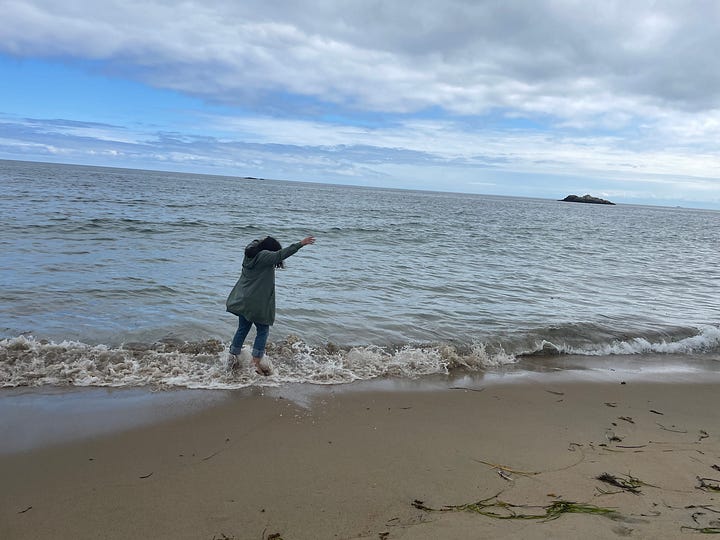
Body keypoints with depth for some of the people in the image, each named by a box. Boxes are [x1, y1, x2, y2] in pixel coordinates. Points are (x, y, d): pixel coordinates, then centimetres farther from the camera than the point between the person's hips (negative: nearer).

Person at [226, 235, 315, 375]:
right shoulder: (264, 256, -16)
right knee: (263, 330, 6)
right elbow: (281, 254, -23)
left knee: (243, 328, 18)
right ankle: (257, 361, 5)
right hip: (257, 303, -8)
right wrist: (301, 243, -21)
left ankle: (233, 357, 23)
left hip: (242, 301, 8)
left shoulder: (249, 255, 8)